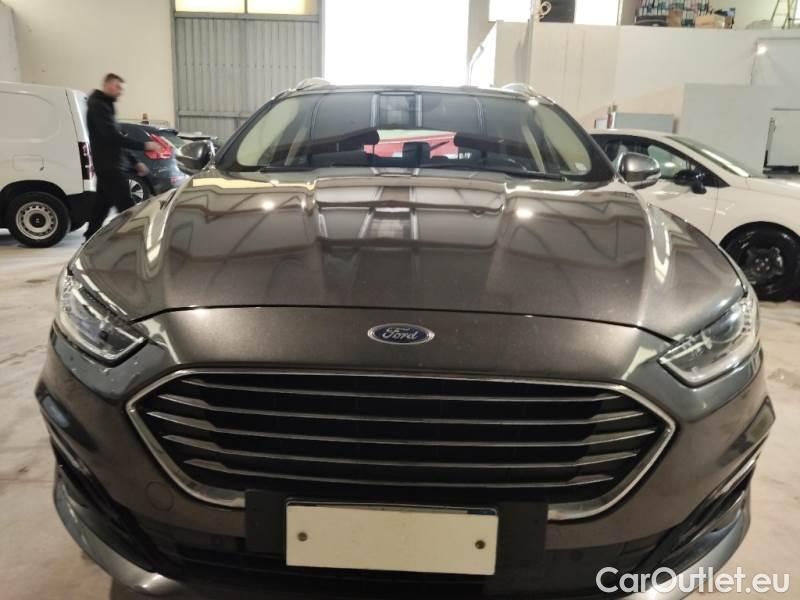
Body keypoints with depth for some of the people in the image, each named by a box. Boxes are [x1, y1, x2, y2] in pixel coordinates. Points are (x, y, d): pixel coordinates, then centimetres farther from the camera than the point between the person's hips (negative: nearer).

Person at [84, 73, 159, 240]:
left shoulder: (105, 106, 21)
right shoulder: (98, 106, -11)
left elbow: (115, 139, 24)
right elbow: (114, 137, -22)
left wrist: (134, 162, 21)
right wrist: (144, 145, -23)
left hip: (107, 165, 10)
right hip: (109, 165, -10)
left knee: (102, 204, 13)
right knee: (126, 207, -13)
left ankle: (90, 240, 20)